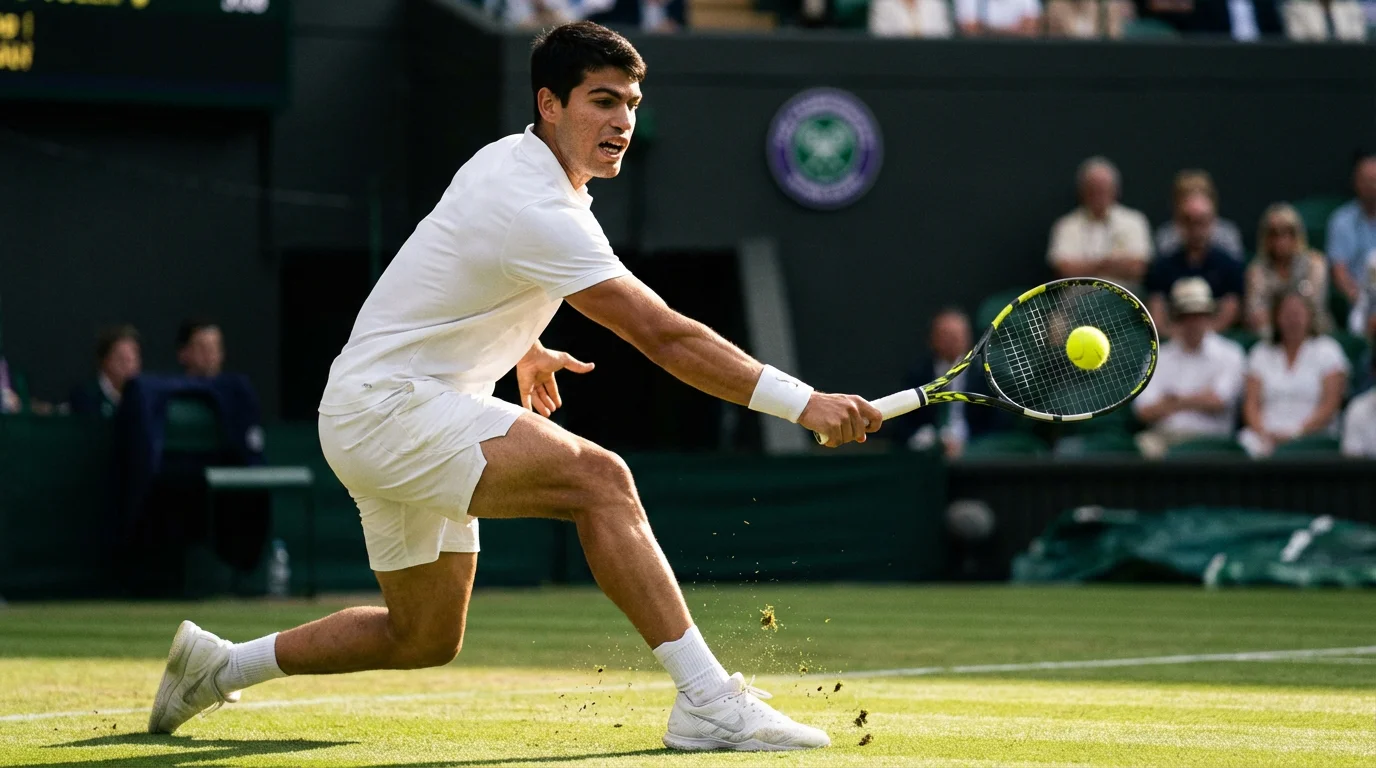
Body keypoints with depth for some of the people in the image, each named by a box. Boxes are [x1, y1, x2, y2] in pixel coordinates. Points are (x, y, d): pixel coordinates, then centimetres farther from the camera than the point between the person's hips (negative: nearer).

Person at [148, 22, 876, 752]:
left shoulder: (510, 160, 8)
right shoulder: (539, 213, -23)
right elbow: (664, 337, -28)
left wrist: (524, 350, 40)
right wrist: (805, 404, -30)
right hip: (385, 407, -11)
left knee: (425, 640, 18)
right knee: (598, 477, -28)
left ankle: (218, 664, 32)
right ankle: (707, 702, -33)